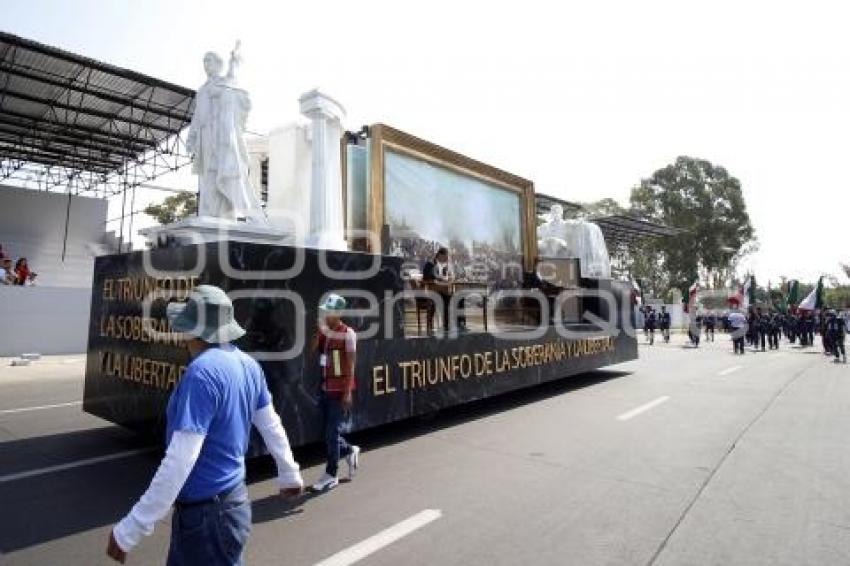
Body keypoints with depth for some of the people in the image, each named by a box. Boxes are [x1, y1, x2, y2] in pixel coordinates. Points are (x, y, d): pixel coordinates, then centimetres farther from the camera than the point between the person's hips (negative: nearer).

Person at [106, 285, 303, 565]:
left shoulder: (202, 373, -27)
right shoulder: (248, 364, -2)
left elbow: (180, 460, -29)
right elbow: (271, 425, 8)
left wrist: (130, 529, -21)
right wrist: (289, 474, 20)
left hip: (206, 512, -8)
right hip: (230, 496, 8)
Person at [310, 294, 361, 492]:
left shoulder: (348, 334, -12)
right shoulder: (322, 332, 7)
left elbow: (351, 364, -13)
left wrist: (348, 392, -16)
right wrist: (320, 330, -9)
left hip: (340, 390, -6)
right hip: (325, 388, 7)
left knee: (332, 433, -1)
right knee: (327, 432, 14)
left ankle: (331, 475, 12)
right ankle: (350, 451, 38)